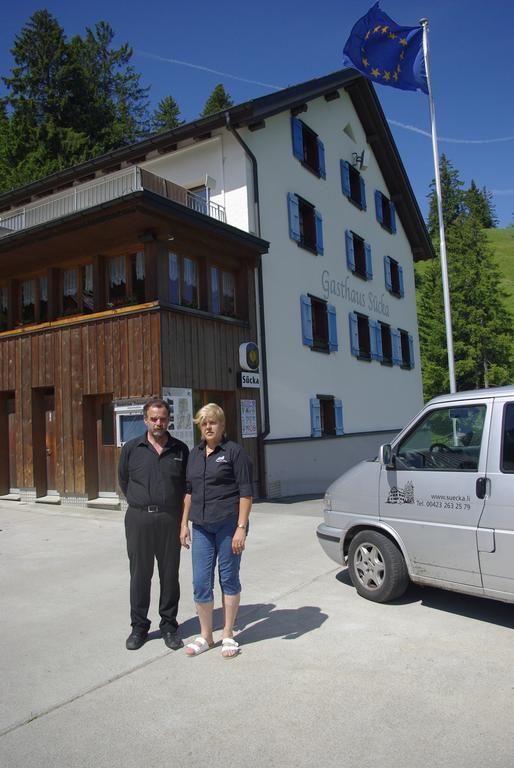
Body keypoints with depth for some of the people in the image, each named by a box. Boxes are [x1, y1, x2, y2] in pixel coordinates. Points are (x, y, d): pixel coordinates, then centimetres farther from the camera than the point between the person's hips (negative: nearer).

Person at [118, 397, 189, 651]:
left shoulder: (181, 450, 3)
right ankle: (139, 626, 22)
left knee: (169, 574, 8)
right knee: (139, 574, 8)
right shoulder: (131, 448, 2)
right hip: (139, 519, 0)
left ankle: (169, 625, 22)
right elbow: (123, 481, 12)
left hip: (170, 519, 0)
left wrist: (174, 510, 7)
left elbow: (187, 485, 11)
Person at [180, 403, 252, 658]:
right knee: (201, 582, 6)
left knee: (228, 578, 7)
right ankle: (205, 636, 23)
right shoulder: (194, 454, 11)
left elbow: (245, 492, -9)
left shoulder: (234, 451, -7)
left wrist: (241, 528, -15)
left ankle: (228, 635, 23)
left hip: (228, 523, -5)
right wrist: (184, 523, 12)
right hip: (201, 526, 5)